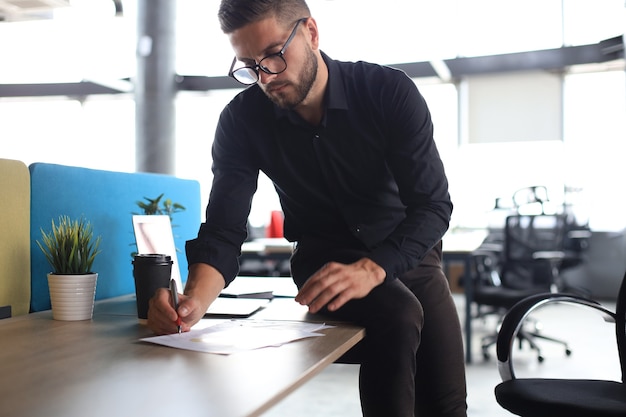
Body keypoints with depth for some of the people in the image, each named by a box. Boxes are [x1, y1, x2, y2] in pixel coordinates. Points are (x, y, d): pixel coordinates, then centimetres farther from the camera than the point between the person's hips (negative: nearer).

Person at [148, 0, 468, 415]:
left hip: (407, 252, 1)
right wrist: (195, 300, -39)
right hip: (325, 257, -1)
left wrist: (372, 269, -40)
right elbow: (223, 230, -18)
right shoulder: (242, 121, -15)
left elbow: (433, 206, -22)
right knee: (398, 317, -31)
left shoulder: (390, 92, -19)